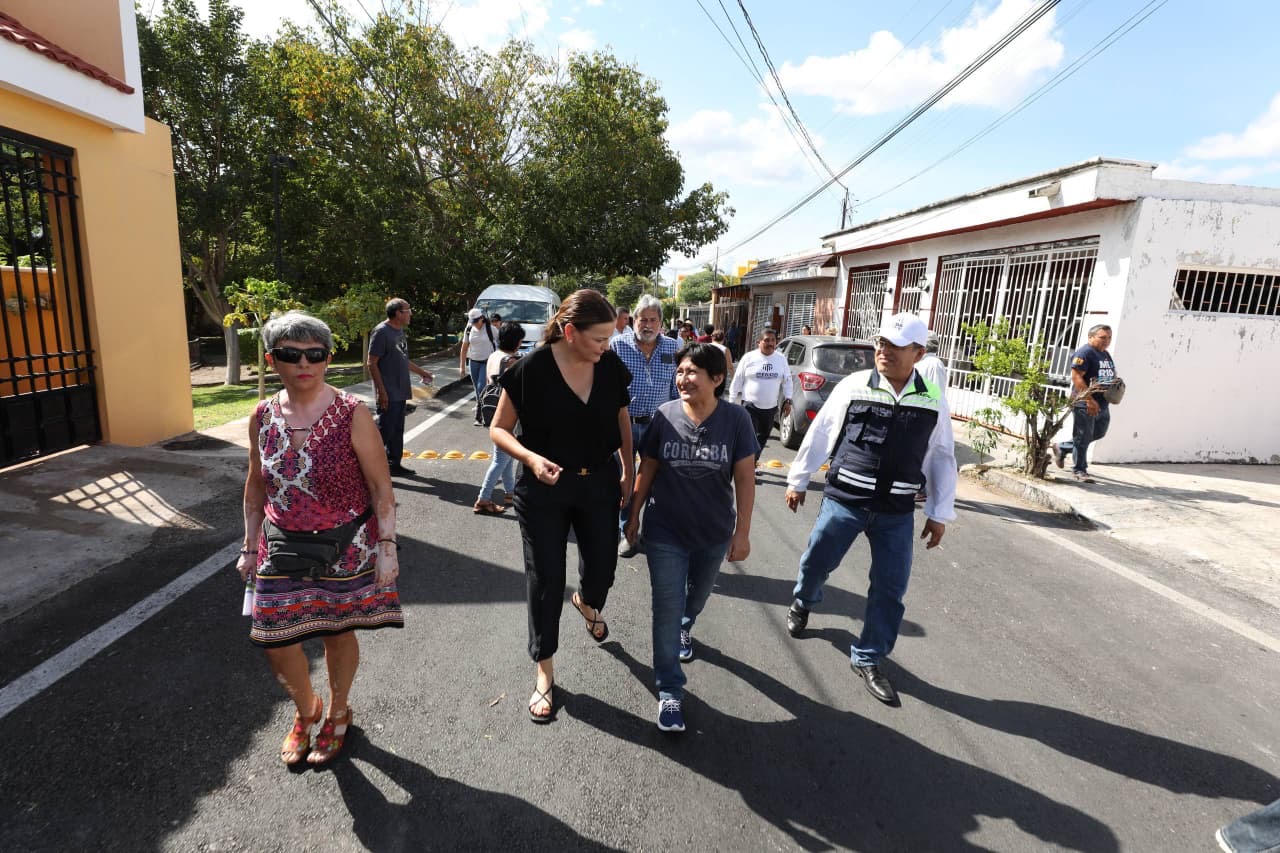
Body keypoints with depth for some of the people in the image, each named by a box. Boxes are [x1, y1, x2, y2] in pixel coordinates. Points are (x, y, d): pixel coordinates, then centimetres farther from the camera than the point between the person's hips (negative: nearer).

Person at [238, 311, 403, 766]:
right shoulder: (262, 417, -2)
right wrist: (250, 547, 12)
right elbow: (256, 486, 10)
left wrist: (387, 547, -14)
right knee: (276, 641, 7)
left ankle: (337, 713, 42)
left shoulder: (352, 414, -15)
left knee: (338, 632, 13)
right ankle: (305, 709, 40)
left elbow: (381, 487, -12)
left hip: (344, 551, -3)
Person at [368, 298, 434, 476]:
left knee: (397, 430, 14)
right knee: (384, 430, -5)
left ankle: (394, 463, 23)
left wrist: (421, 372, 31)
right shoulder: (381, 332, -14)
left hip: (400, 391, 9)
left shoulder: (400, 330, 13)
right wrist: (381, 391, -20)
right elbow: (372, 363, -17)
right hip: (388, 393, -9)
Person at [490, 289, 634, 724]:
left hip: (599, 483, 3)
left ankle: (587, 603, 51)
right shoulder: (533, 369, -18)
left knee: (602, 566, 11)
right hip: (544, 488, -3)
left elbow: (622, 419, 9)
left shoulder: (611, 366, -7)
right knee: (545, 581, 6)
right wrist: (532, 459, -27)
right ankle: (545, 673, 27)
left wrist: (629, 472, 6)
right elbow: (499, 429, -10)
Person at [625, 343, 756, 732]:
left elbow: (745, 478, -9)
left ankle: (685, 626, 59)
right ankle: (670, 690, 14)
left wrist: (742, 532, -8)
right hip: (665, 531, -1)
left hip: (714, 533, 1)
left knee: (697, 594, 26)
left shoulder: (735, 419, -15)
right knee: (667, 608, 0)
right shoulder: (665, 415, -12)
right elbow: (647, 470, -2)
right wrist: (634, 515, 3)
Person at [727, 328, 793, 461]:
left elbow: (787, 381, 14)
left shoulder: (781, 360, 6)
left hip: (770, 408, 5)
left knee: (762, 438, 14)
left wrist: (787, 401, 5)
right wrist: (732, 402, -3)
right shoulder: (749, 358, -5)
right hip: (750, 406, -5)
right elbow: (737, 381, -2)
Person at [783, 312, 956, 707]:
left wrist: (940, 513, 7)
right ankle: (803, 604, 47)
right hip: (843, 499, -1)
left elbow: (943, 459, 7)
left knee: (890, 588, 6)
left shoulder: (933, 399, -1)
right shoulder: (854, 385, -6)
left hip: (897, 511, 1)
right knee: (816, 562, 13)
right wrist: (797, 480, 6)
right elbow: (819, 434, 1)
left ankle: (868, 659, 25)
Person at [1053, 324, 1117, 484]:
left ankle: (1062, 448, 32)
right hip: (1085, 405, -9)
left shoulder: (1106, 355, 18)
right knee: (1083, 438, -2)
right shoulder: (1084, 352, -11)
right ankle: (1080, 471, 9)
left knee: (1098, 434, 17)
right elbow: (1076, 377, -19)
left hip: (1102, 405, 9)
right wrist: (1089, 400, -23)